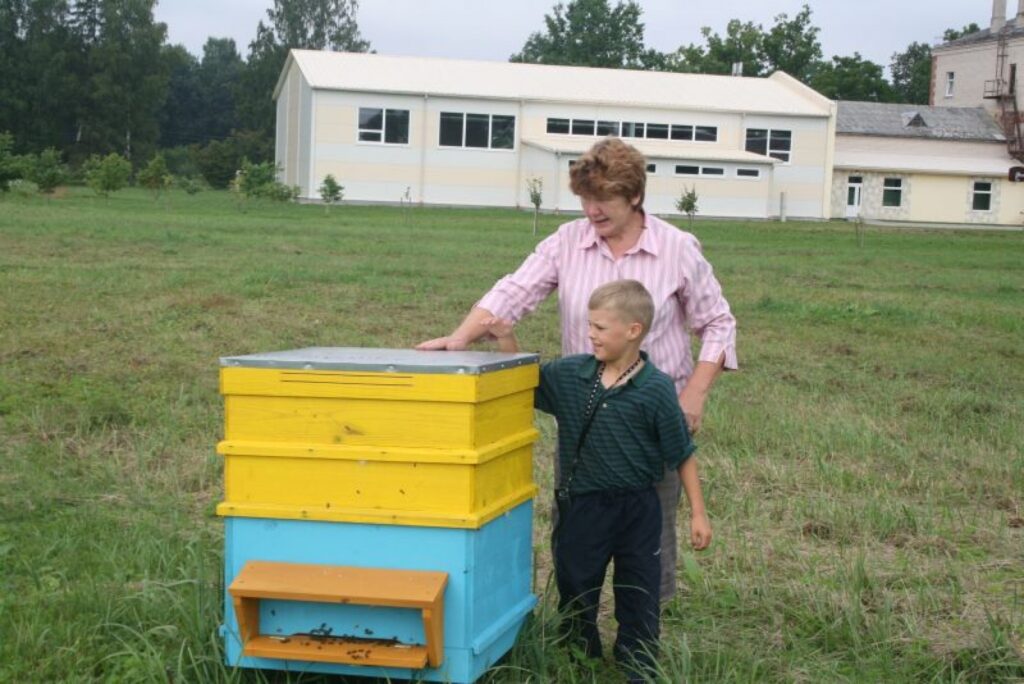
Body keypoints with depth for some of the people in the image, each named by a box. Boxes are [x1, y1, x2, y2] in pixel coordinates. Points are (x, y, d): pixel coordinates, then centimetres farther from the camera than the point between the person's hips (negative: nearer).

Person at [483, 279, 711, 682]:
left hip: (636, 510, -4)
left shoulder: (656, 389, -13)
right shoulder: (570, 374, -2)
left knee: (638, 603, 8)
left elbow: (682, 455, -7)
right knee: (575, 597, 15)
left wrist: (698, 514, -5)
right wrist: (507, 341, -5)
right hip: (581, 507, 4)